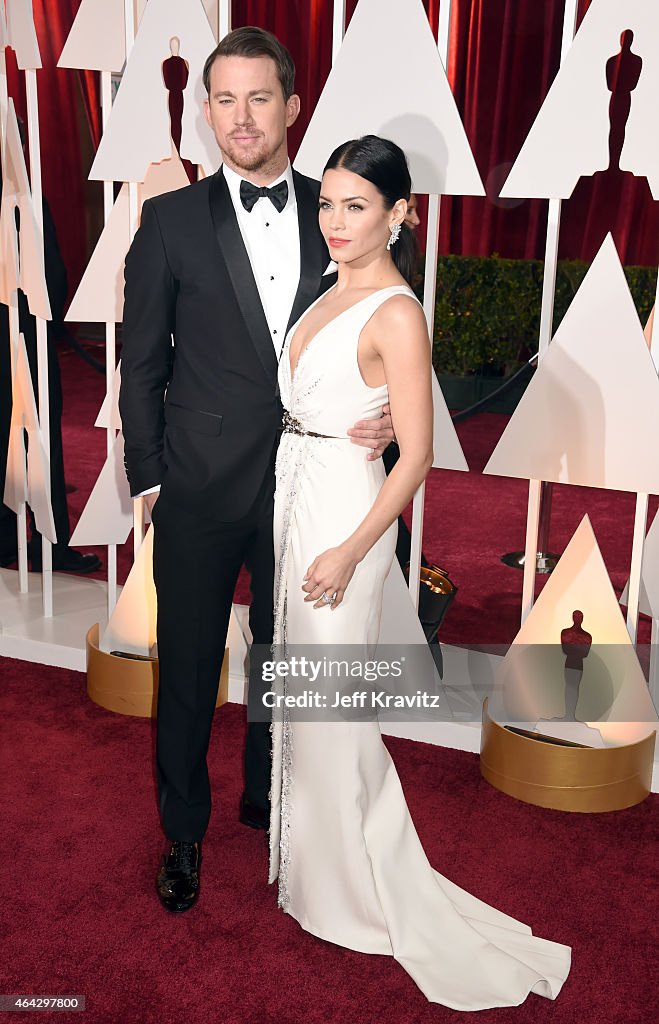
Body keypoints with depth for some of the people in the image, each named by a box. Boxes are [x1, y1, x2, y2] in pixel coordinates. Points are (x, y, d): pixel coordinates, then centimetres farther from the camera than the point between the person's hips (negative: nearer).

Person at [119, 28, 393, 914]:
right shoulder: (172, 219, -4)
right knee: (187, 668, 11)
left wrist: (383, 417, -9)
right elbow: (142, 364, -1)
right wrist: (148, 477, -4)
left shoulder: (332, 215, 2)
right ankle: (184, 831, 33)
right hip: (200, 491, -2)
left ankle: (266, 795, 43)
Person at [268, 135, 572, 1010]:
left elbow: (417, 455, -19)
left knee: (332, 701, 3)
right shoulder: (336, 291, 9)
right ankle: (305, 847, 41)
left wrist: (349, 551, -20)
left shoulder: (397, 314, -17)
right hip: (294, 491, 9)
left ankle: (356, 885, 24)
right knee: (297, 682, 19)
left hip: (346, 507, -9)